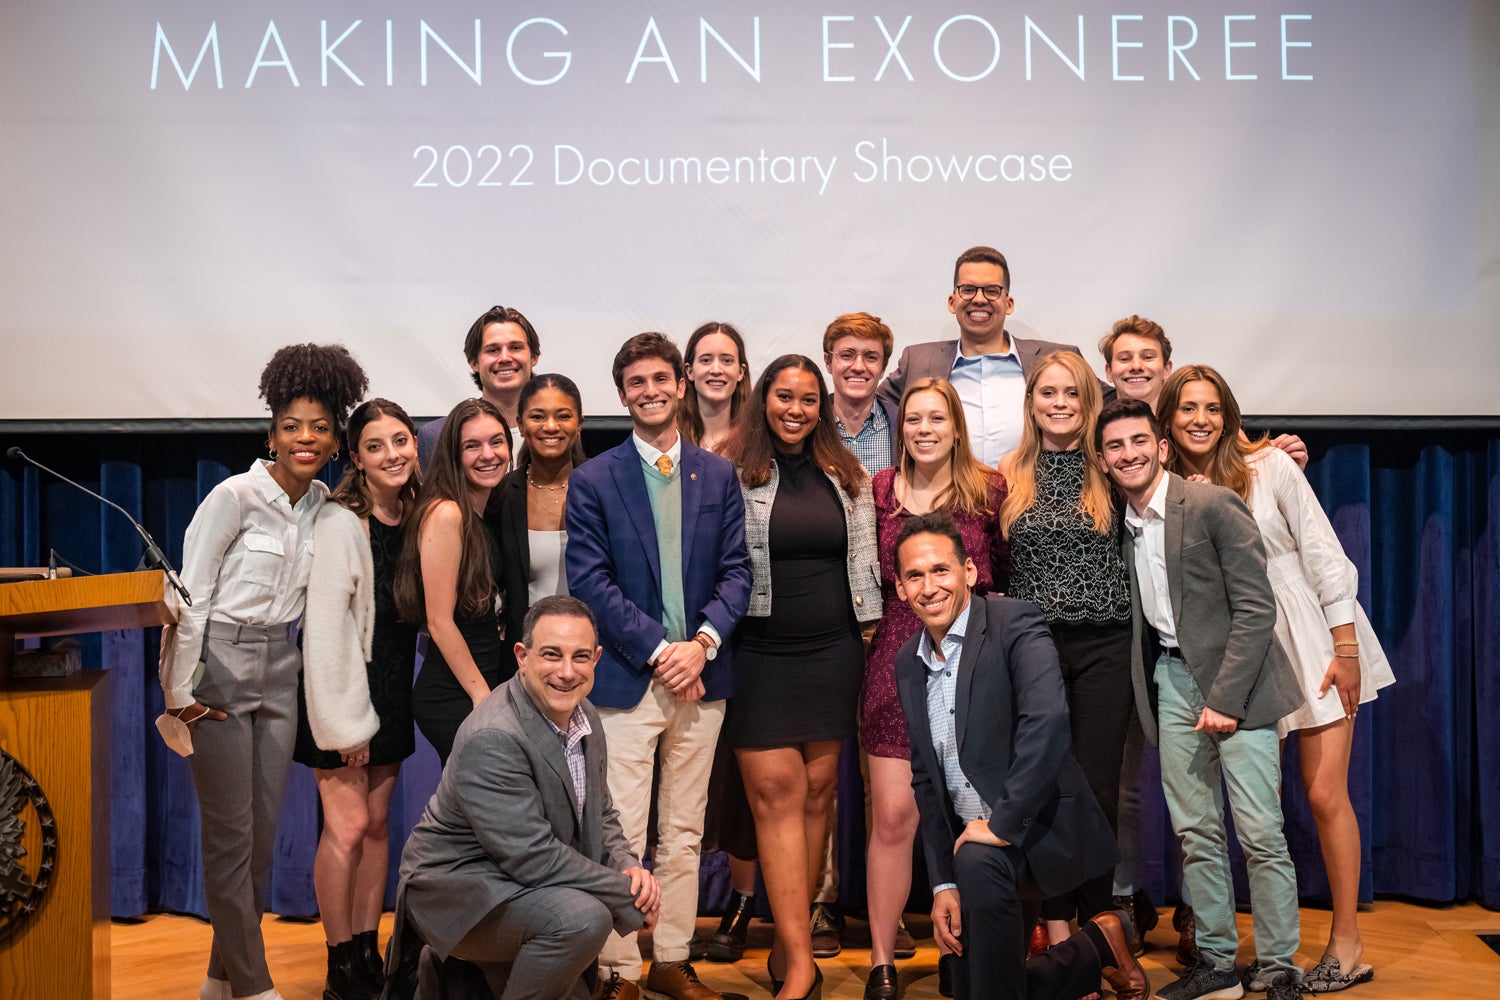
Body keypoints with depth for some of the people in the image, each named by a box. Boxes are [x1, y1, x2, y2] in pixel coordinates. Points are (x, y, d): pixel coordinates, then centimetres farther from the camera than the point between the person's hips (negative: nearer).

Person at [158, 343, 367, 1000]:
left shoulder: (321, 503, 7)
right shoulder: (236, 496, -12)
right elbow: (188, 595, -12)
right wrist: (180, 692, -14)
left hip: (280, 670, 7)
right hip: (220, 665, -7)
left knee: (264, 832, 10)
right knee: (231, 835, -2)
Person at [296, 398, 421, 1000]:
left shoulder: (415, 519, 5)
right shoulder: (340, 522, -15)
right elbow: (324, 628, -17)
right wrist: (345, 721, -17)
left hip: (391, 690, 6)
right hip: (343, 688, -6)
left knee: (378, 822, 11)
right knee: (348, 825, -4)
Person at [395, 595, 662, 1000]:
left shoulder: (584, 715, 1)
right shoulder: (491, 739, -28)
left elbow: (601, 815, 12)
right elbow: (533, 856, -29)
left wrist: (627, 867, -9)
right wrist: (629, 896, -22)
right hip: (458, 888, -9)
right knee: (582, 917, -31)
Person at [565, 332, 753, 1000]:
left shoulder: (719, 476, 10)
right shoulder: (592, 480, 1)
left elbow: (736, 571, 6)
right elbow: (590, 581, -6)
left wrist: (702, 642, -10)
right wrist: (658, 649, -12)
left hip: (700, 676, 3)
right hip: (626, 679, -3)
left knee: (684, 835, 10)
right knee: (622, 837, -4)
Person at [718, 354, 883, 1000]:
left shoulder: (846, 477, 10)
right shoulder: (731, 474, -1)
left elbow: (864, 563, 14)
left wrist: (870, 635, 11)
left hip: (832, 655, 4)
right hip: (759, 655, -3)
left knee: (817, 792, 5)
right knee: (776, 792, -8)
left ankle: (787, 946, 15)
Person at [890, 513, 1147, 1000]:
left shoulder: (1015, 623, -13)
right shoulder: (908, 663, 8)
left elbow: (1047, 718, -29)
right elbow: (925, 779, 11)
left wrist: (1003, 823, -27)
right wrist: (942, 884, 4)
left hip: (1039, 829, -7)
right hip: (974, 842, 7)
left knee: (978, 860, -37)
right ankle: (1094, 949, 32)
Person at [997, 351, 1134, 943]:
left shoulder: (1110, 471, 3)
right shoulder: (1010, 474, 6)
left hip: (1103, 644, -1)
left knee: (1099, 785, 0)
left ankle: (1096, 921, 12)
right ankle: (1056, 930, 12)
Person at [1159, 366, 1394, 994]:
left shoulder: (1270, 467, -6)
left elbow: (1323, 553, -6)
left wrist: (1345, 646, -9)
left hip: (1311, 641, -3)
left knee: (1325, 795, -4)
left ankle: (1347, 947, 8)